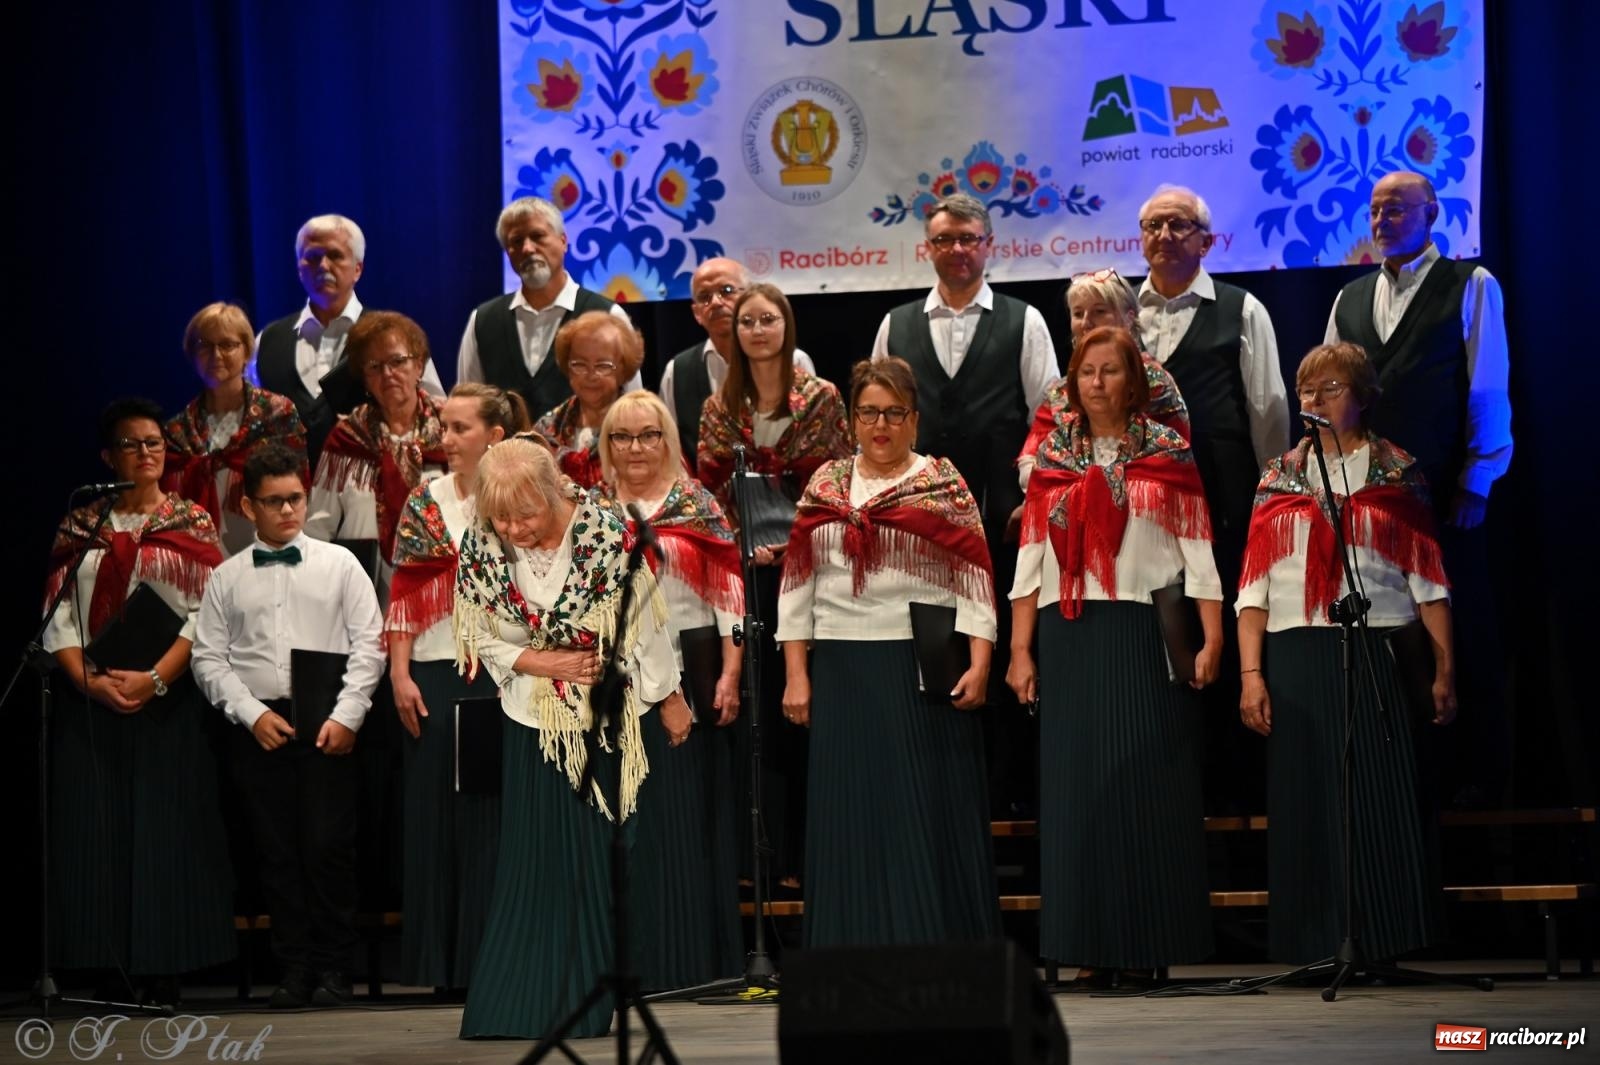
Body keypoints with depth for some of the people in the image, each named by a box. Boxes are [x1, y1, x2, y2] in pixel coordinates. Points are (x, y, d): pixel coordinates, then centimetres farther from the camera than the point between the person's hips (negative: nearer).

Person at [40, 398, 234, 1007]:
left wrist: (157, 677, -15)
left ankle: (164, 974, -1)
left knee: (167, 828, -4)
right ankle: (111, 973, 2)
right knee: (97, 829, -2)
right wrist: (89, 680, -12)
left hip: (169, 699, -2)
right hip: (91, 700, 2)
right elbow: (57, 615, 4)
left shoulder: (192, 523, 6)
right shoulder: (80, 527, 10)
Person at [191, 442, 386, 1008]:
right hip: (258, 724, 2)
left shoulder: (338, 564, 6)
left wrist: (346, 716, -8)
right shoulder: (227, 578, 10)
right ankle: (294, 971, 9)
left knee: (328, 847, -7)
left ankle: (333, 969, 2)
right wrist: (252, 714, -5)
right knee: (277, 850, 3)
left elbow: (369, 643, 1)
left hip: (328, 723, -2)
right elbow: (208, 658, 7)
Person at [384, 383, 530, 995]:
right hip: (435, 677, 3)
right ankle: (445, 966, 8)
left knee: (496, 816, -3)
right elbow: (404, 595, 8)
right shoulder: (425, 502, 10)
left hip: (502, 674, -3)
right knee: (437, 815, 3)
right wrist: (400, 675, 0)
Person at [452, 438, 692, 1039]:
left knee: (606, 850, 4)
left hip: (611, 715, -2)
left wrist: (668, 698, -3)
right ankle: (530, 1005, 7)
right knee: (540, 859, 2)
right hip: (536, 721, 2)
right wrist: (545, 664, -16)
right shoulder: (480, 548, -10)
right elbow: (483, 640, -1)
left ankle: (603, 998, 14)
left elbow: (645, 623, -10)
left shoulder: (606, 532, -18)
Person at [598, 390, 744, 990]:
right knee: (630, 820, 3)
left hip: (688, 679, -2)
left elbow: (729, 592, 0)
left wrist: (730, 675, -8)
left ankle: (696, 959, 6)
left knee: (692, 816, 0)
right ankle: (637, 960, 8)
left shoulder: (697, 505, 4)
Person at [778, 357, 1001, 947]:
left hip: (926, 671, -3)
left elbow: (975, 578, -2)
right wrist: (795, 673, 3)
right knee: (852, 815, 4)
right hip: (843, 672, 3)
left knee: (930, 812, -1)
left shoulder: (944, 483, 4)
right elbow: (797, 580, 10)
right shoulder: (826, 484, 12)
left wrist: (979, 663, -12)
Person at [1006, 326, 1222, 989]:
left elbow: (1197, 551, 1)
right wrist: (1019, 650, 2)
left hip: (1148, 636, -2)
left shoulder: (1167, 455, 7)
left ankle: (1148, 946, 2)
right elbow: (1030, 559, 9)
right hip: (1069, 640, 2)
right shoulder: (1051, 461, 12)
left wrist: (1211, 638, -9)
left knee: (1148, 784, -3)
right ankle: (1091, 949, 4)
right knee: (1078, 786, 0)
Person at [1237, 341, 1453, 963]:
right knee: (1307, 804, 1)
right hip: (1298, 660, 2)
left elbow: (1428, 579, 3)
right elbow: (1255, 583, 9)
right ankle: (1319, 948, 5)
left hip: (1379, 655, -2)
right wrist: (1250, 673, -1)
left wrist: (1444, 667, -6)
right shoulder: (1279, 478, 14)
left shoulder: (1396, 475, 8)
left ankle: (1386, 941, 0)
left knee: (1383, 799, -5)